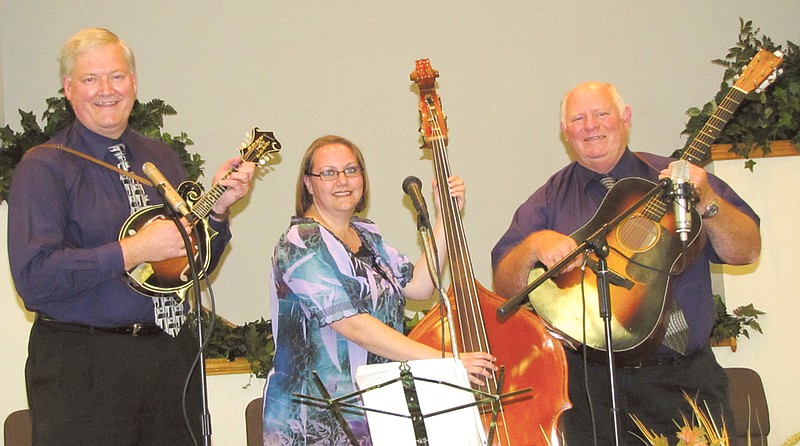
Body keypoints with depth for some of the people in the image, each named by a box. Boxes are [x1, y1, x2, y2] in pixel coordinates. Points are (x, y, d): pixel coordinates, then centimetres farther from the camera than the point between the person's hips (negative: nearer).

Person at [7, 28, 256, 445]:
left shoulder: (162, 158, 12)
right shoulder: (44, 167, -6)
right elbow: (33, 277, -17)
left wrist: (217, 207, -2)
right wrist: (132, 251, -20)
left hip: (172, 357, 5)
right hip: (81, 365, -5)